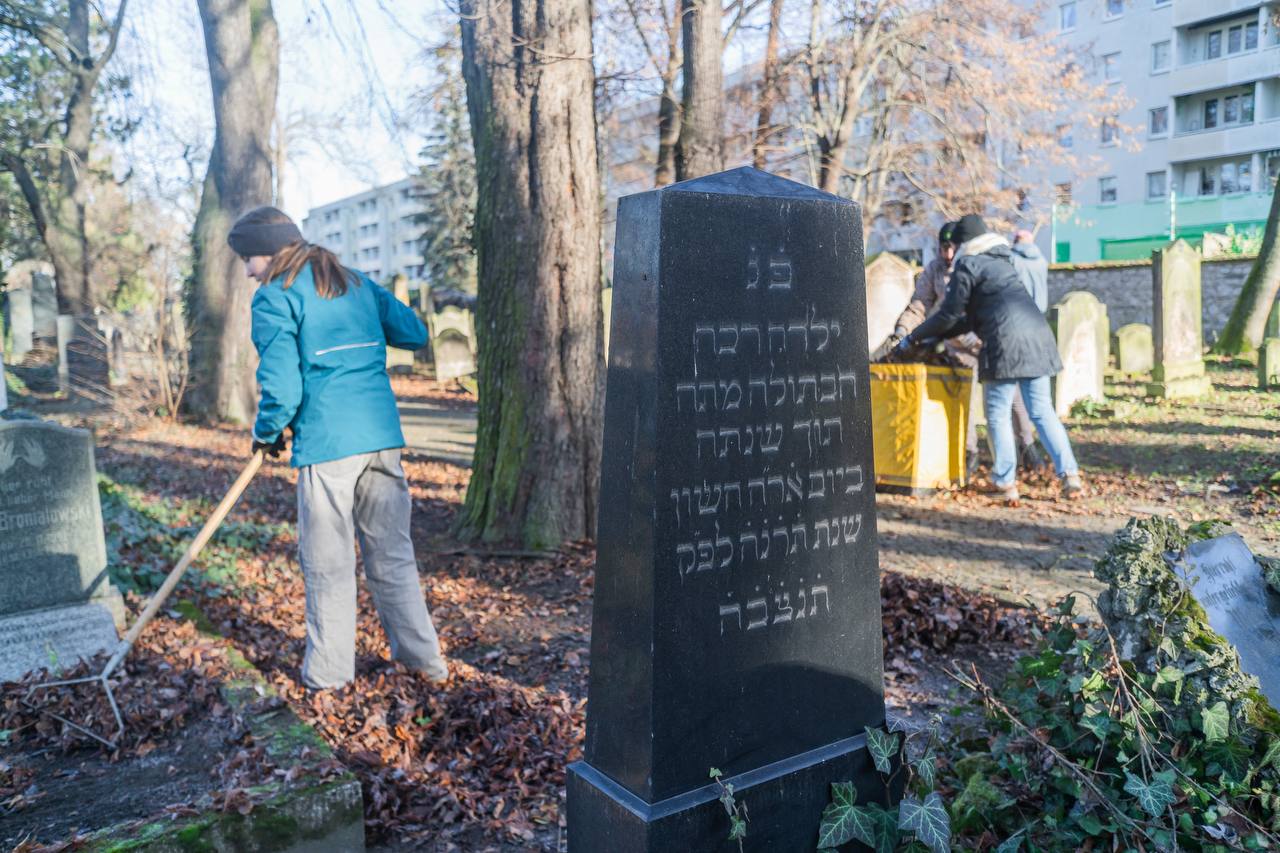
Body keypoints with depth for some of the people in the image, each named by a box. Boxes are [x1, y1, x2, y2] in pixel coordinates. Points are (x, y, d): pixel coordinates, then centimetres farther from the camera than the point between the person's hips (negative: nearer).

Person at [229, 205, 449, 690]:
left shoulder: (275, 298, -4)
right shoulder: (357, 284, 14)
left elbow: (282, 386, -11)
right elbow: (415, 334, 17)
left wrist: (266, 433, 7)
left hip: (327, 444, -6)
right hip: (383, 436, 6)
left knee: (328, 566, 6)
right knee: (392, 555, 14)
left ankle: (328, 676, 17)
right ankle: (425, 658, 20)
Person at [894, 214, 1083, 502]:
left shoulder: (967, 266, 0)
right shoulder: (1001, 261, 26)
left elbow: (948, 314, 0)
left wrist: (913, 338, 11)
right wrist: (938, 336, 30)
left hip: (1005, 343, -7)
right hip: (1037, 337, 8)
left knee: (998, 414, 3)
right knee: (1043, 411, 9)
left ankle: (1005, 483, 5)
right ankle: (1070, 474, 2)